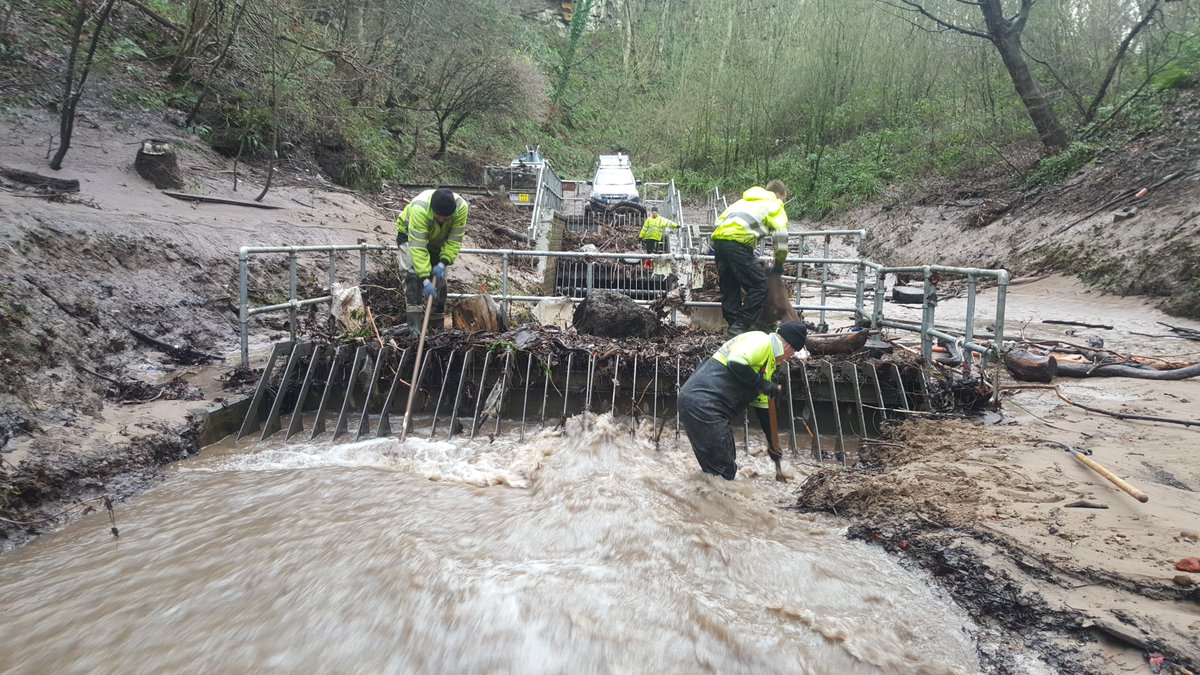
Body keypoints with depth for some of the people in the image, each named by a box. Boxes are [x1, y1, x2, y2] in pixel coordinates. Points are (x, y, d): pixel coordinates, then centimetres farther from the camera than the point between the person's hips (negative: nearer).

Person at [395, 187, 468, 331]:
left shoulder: (461, 207, -33)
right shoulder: (419, 208, -43)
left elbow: (454, 241, -22)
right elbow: (417, 247, -42)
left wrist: (443, 263, -32)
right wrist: (425, 279, -45)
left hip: (437, 240, 4)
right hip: (410, 235, -4)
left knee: (439, 278, 3)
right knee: (413, 273, -23)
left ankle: (437, 325, 15)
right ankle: (414, 324, -24)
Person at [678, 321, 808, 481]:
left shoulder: (769, 362, 24)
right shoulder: (761, 341, -7)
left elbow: (761, 405, 29)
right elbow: (736, 363, -26)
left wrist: (773, 442, 31)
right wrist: (763, 384, -13)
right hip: (702, 402, -10)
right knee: (721, 469, -6)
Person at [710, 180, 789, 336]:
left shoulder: (744, 200, 34)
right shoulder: (775, 206, 14)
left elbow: (720, 220, 29)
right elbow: (781, 237, 5)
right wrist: (779, 265, 18)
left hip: (718, 239, 8)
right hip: (737, 243, -8)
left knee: (729, 288, 15)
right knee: (759, 286, -3)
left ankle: (734, 323, 17)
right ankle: (740, 326, -7)